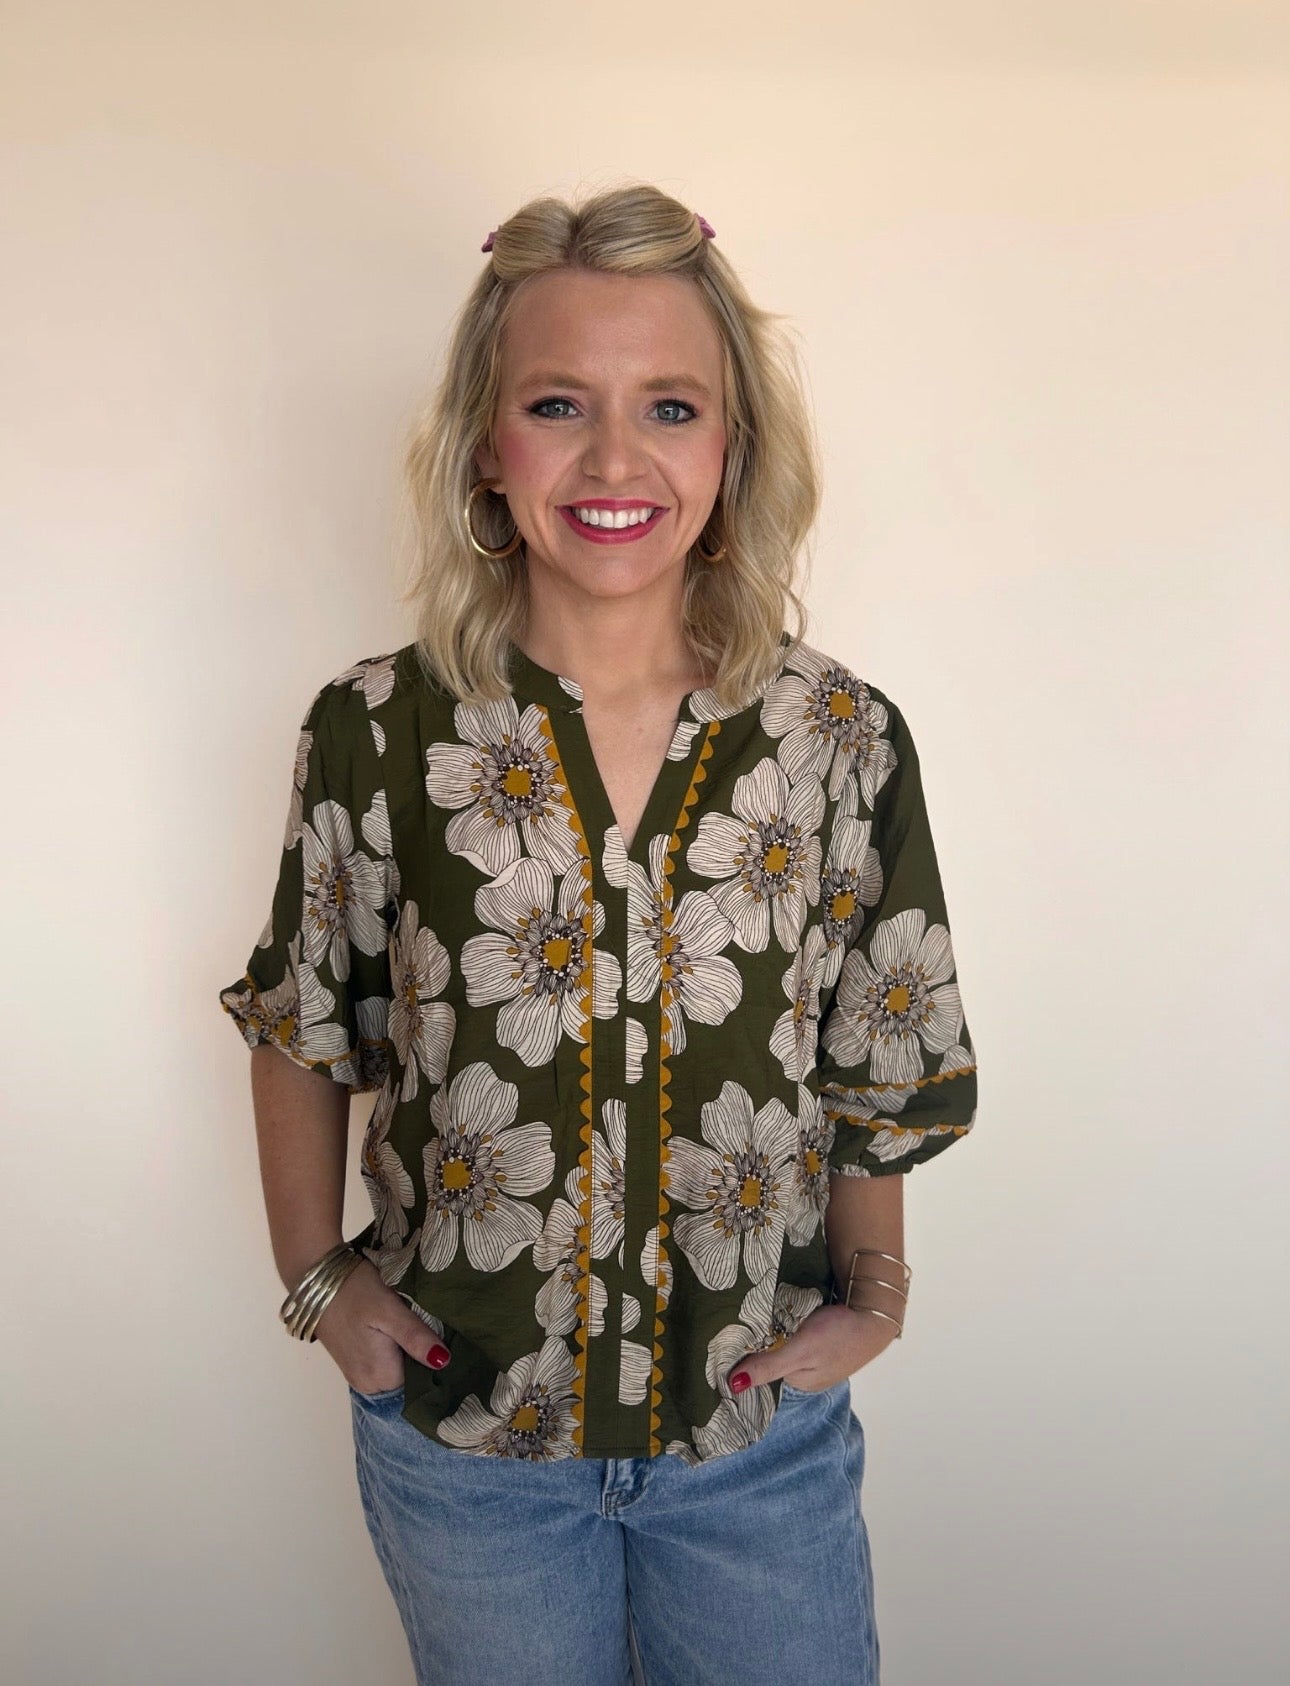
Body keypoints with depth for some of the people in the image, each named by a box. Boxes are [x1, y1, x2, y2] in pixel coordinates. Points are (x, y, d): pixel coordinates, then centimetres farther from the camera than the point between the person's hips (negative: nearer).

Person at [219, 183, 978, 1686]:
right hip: (461, 1431, 0)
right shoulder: (378, 730, -11)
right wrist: (317, 1279, -2)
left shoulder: (842, 739, -10)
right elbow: (299, 1029, 2)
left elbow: (884, 1062, 2)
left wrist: (871, 1292, -4)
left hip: (763, 1435, 1)